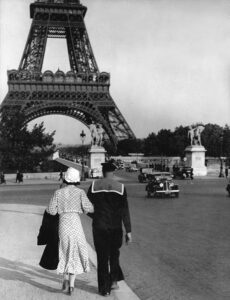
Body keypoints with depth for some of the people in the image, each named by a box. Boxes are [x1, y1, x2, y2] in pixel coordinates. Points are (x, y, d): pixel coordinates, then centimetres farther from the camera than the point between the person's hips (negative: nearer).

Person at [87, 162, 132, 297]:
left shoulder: (94, 186, -6)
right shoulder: (120, 187, -7)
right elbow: (125, 211, -8)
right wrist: (128, 231, -5)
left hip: (99, 227, 0)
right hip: (115, 227, 1)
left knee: (102, 257, 10)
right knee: (114, 253, 24)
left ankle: (105, 288, 13)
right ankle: (114, 280, 23)